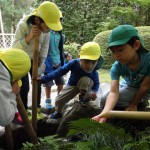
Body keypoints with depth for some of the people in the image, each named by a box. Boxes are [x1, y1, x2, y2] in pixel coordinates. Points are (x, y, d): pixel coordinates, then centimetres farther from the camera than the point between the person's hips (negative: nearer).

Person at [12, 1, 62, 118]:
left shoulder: (46, 27, -18)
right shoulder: (23, 25, -32)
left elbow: (45, 46, -4)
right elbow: (14, 47, -33)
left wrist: (41, 63, -3)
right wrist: (29, 38, -47)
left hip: (35, 60, 4)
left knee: (37, 85, 7)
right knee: (24, 86, -6)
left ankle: (37, 108, 24)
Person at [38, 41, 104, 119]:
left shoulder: (94, 72, -31)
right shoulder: (74, 63, -34)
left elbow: (96, 83, -13)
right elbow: (60, 71, -30)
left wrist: (94, 92, -36)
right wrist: (45, 78, -36)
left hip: (84, 87, -1)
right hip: (72, 86, 1)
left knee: (86, 80, -37)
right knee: (59, 100, -11)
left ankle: (83, 97, -5)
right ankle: (58, 113, 25)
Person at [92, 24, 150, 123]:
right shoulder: (117, 67, -26)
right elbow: (114, 92, -38)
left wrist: (133, 104, -15)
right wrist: (104, 113, -55)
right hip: (130, 89, 5)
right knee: (105, 101, -14)